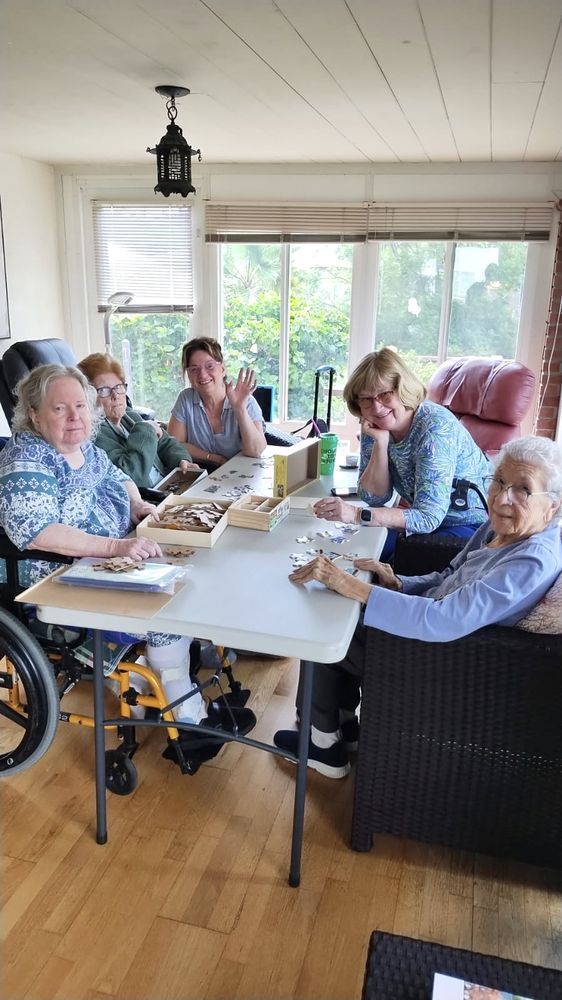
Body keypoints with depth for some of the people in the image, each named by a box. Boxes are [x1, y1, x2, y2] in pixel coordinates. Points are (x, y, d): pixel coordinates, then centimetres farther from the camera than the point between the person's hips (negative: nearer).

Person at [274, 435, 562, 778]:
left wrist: (350, 585, -41)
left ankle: (326, 746, 20)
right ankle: (345, 721, 30)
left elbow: (444, 621, -41)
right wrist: (396, 583, -13)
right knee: (340, 618, 16)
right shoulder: (501, 528, -4)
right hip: (429, 631, 9)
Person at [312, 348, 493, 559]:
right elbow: (376, 498, -8)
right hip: (425, 521, 6)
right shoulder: (374, 426, -6)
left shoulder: (435, 427, -27)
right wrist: (380, 442, -21)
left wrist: (357, 514, -39)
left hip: (470, 525, -6)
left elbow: (428, 517, -32)